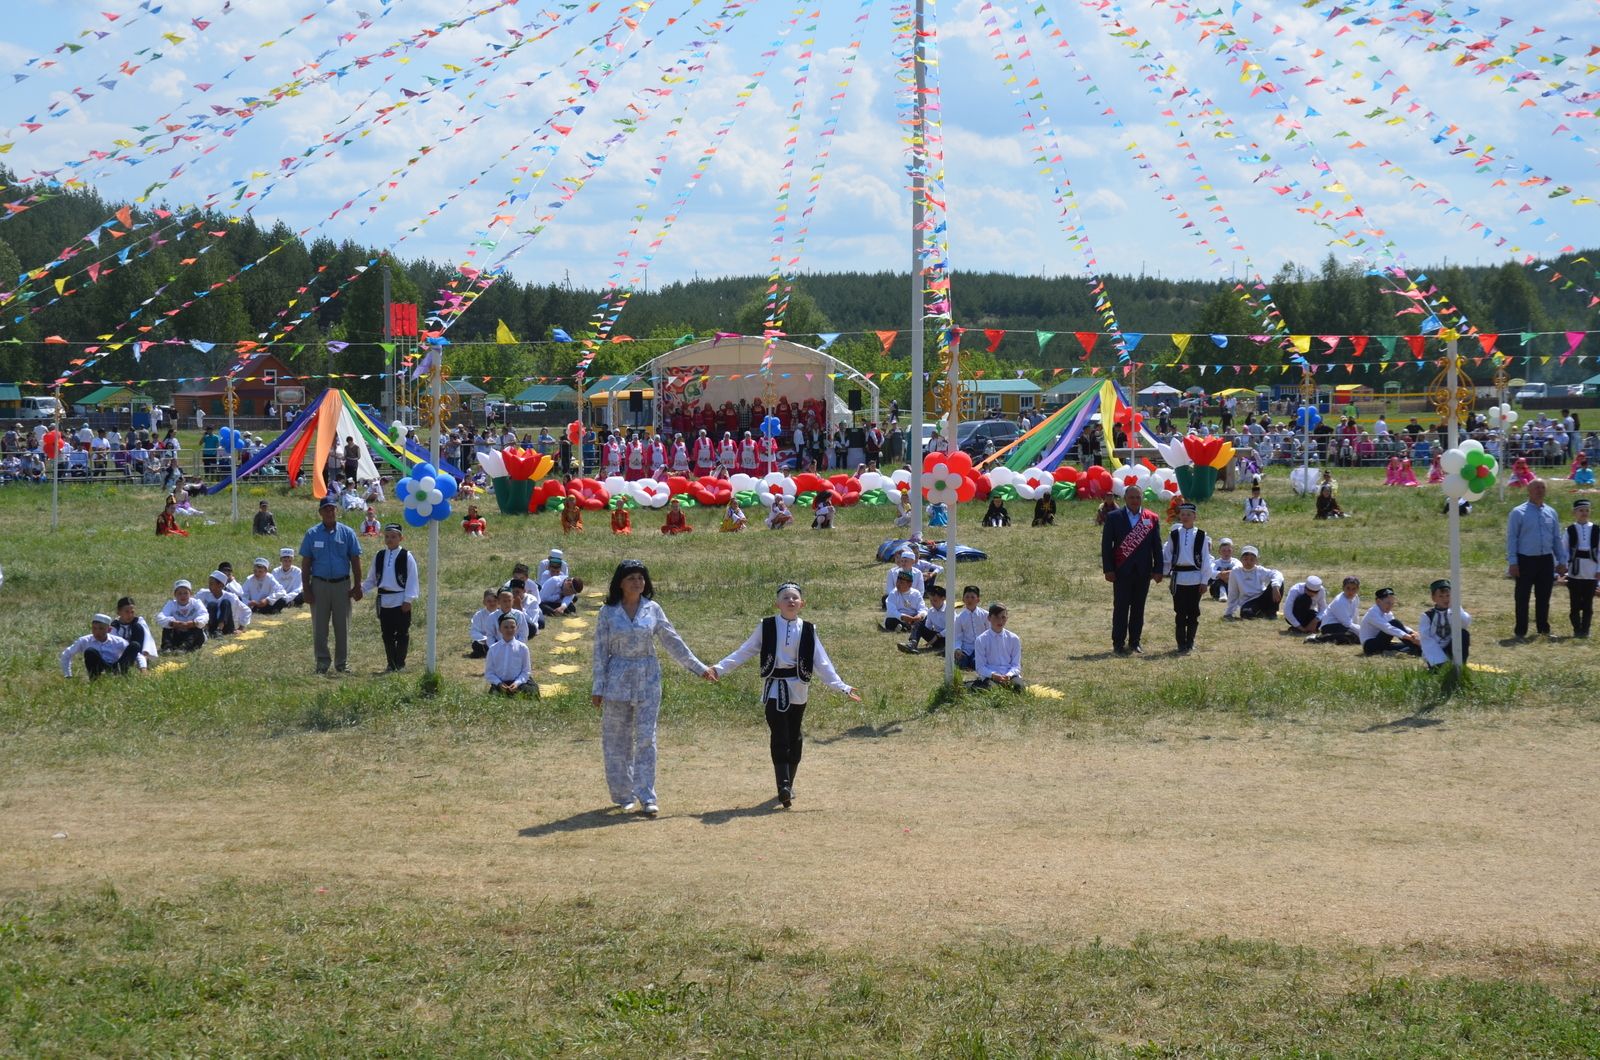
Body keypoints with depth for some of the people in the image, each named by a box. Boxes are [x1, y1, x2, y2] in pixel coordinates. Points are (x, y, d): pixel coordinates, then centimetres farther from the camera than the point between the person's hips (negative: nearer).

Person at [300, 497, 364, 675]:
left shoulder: (347, 533, 3)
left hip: (342, 585, 0)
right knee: (319, 627, 3)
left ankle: (342, 663, 13)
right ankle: (322, 661, 12)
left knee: (342, 626, 5)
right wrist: (306, 589, -2)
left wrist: (357, 586, -1)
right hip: (319, 585, 0)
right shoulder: (312, 534, 3)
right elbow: (305, 563, 4)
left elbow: (355, 560, 4)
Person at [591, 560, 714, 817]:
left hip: (648, 679, 1)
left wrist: (699, 668, 8)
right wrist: (598, 688, -2)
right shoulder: (608, 613, 0)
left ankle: (646, 797, -3)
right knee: (617, 740, 4)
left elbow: (673, 641, 9)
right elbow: (601, 651, 1)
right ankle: (623, 795, 15)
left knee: (646, 738, -3)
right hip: (618, 680, -1)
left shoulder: (653, 609, 3)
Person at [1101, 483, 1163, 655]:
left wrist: (1157, 569, 0)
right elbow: (1106, 544, 0)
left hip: (1143, 572, 2)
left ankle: (1134, 642, 13)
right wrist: (1108, 569, -7)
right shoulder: (1114, 518, 2)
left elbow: (1157, 546, 7)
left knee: (1138, 608, 6)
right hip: (1122, 571, -2)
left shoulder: (1152, 519, 7)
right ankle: (1118, 644, 2)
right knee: (1121, 607, -1)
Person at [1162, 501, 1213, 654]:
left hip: (1195, 577, -1)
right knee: (1180, 611, 1)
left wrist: (1205, 580, -2)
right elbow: (1167, 556, 9)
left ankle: (1190, 641, 17)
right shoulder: (1174, 535, 4)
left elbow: (1206, 559, 1)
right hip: (1178, 577, 1)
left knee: (1193, 612, 5)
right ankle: (1181, 643, 7)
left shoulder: (1201, 535, 0)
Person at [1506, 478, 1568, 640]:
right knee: (1523, 598, 2)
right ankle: (1521, 632, 9)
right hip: (1526, 561, -4)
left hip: (1546, 560, 4)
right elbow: (1511, 539, -5)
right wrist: (1512, 562, -11)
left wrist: (1562, 561, 10)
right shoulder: (1518, 513, -4)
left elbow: (1558, 538, 14)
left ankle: (1544, 629, 23)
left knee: (1543, 597, 12)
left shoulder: (1551, 513, 10)